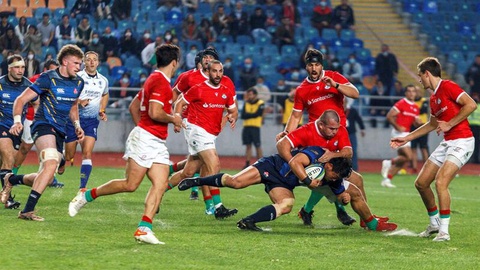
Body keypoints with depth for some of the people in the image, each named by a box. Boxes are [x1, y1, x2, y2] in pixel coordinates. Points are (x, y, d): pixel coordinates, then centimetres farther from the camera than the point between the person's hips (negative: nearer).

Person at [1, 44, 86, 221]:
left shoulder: (78, 83, 11)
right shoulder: (48, 78, -8)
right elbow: (21, 100, -8)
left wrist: (77, 125, 15)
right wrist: (17, 121, -23)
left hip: (60, 133, 7)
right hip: (43, 125, -7)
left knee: (46, 179, 2)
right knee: (51, 164, -30)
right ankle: (27, 211, -31)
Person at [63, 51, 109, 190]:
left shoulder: (103, 81, 6)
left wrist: (102, 110, 14)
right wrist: (78, 101, -23)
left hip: (91, 120, 3)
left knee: (87, 153, -14)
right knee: (69, 156, 3)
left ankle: (82, 188, -14)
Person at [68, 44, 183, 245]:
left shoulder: (154, 80, 19)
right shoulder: (161, 81, -13)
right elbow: (155, 113, -23)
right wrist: (173, 119, -6)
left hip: (157, 143, 10)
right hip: (146, 139, -10)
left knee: (160, 184, -5)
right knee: (130, 184, -9)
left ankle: (144, 229, -13)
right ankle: (87, 195, 8)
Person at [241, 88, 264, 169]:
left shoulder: (261, 103, -3)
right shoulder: (246, 103, 11)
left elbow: (256, 114, -13)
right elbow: (242, 116, 2)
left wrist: (247, 115, -3)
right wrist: (251, 115, -13)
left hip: (255, 127, -5)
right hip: (246, 126, 5)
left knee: (258, 146, -4)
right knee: (248, 146, 5)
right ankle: (247, 164, 5)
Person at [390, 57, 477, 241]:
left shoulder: (448, 87, -11)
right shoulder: (433, 98, 16)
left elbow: (471, 105, -21)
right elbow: (432, 124, 29)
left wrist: (449, 124, -18)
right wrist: (406, 138, 31)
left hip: (461, 141, -10)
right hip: (447, 143, 10)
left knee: (440, 182, -22)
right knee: (421, 183, 8)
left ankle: (444, 231, -14)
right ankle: (434, 224, 23)